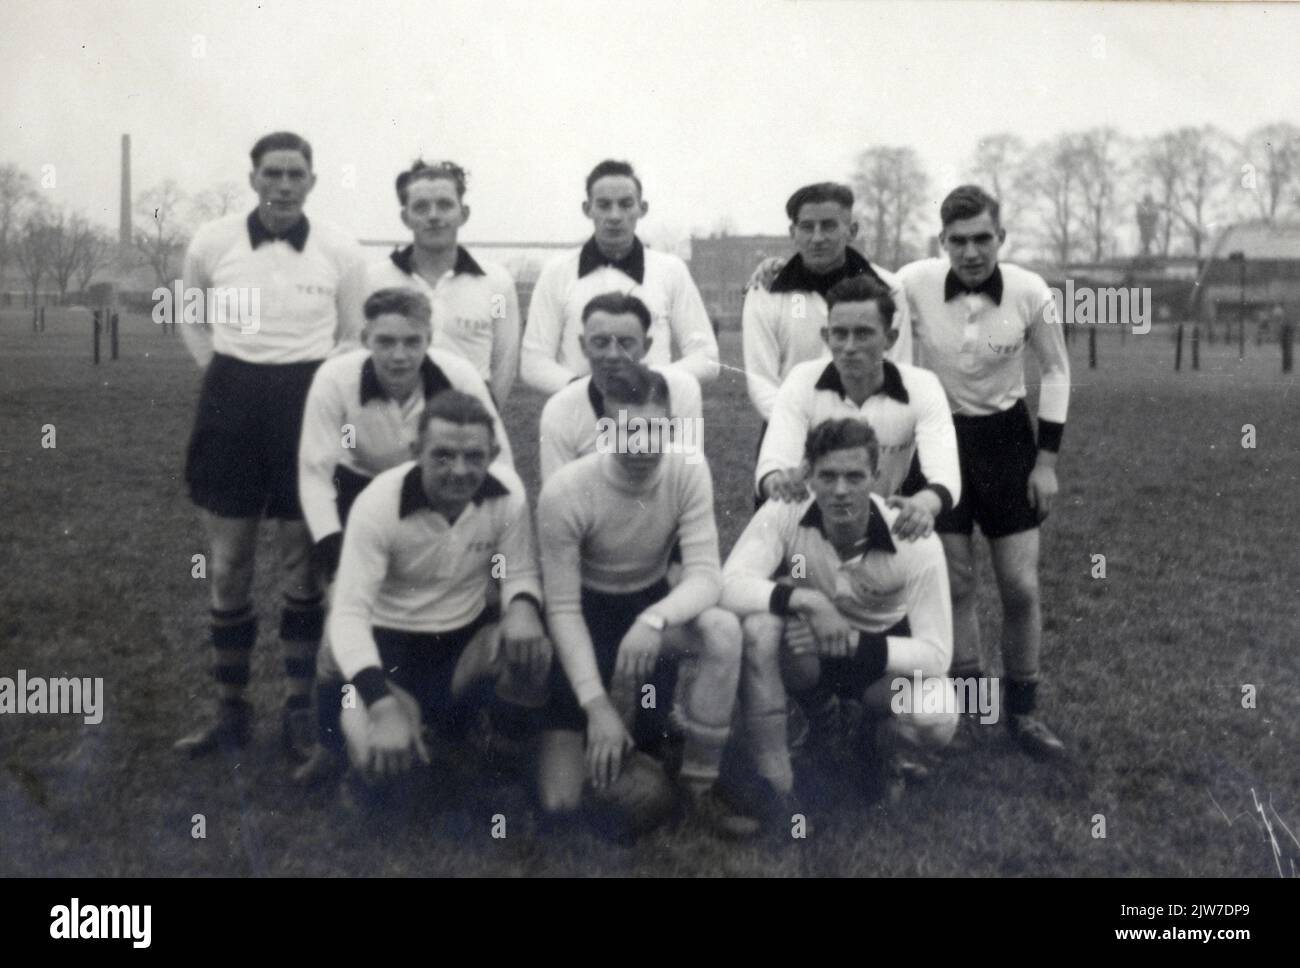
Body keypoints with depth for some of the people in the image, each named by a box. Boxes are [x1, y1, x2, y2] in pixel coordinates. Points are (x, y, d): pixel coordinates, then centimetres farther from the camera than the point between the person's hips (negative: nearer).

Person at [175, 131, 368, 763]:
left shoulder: (341, 253, -4)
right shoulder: (211, 244, -2)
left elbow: (355, 335, 10)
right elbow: (192, 320, 15)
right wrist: (223, 374, 7)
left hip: (308, 403, -1)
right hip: (230, 404, 1)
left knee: (303, 563, 7)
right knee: (227, 566, 7)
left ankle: (300, 710, 20)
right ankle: (231, 711, 21)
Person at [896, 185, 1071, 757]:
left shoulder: (1030, 292, -13)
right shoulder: (913, 283, -17)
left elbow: (1055, 373, 0)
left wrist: (1046, 459, -1)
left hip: (1006, 436, 1)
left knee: (1021, 586, 2)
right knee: (955, 581, 4)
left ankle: (1023, 710, 19)